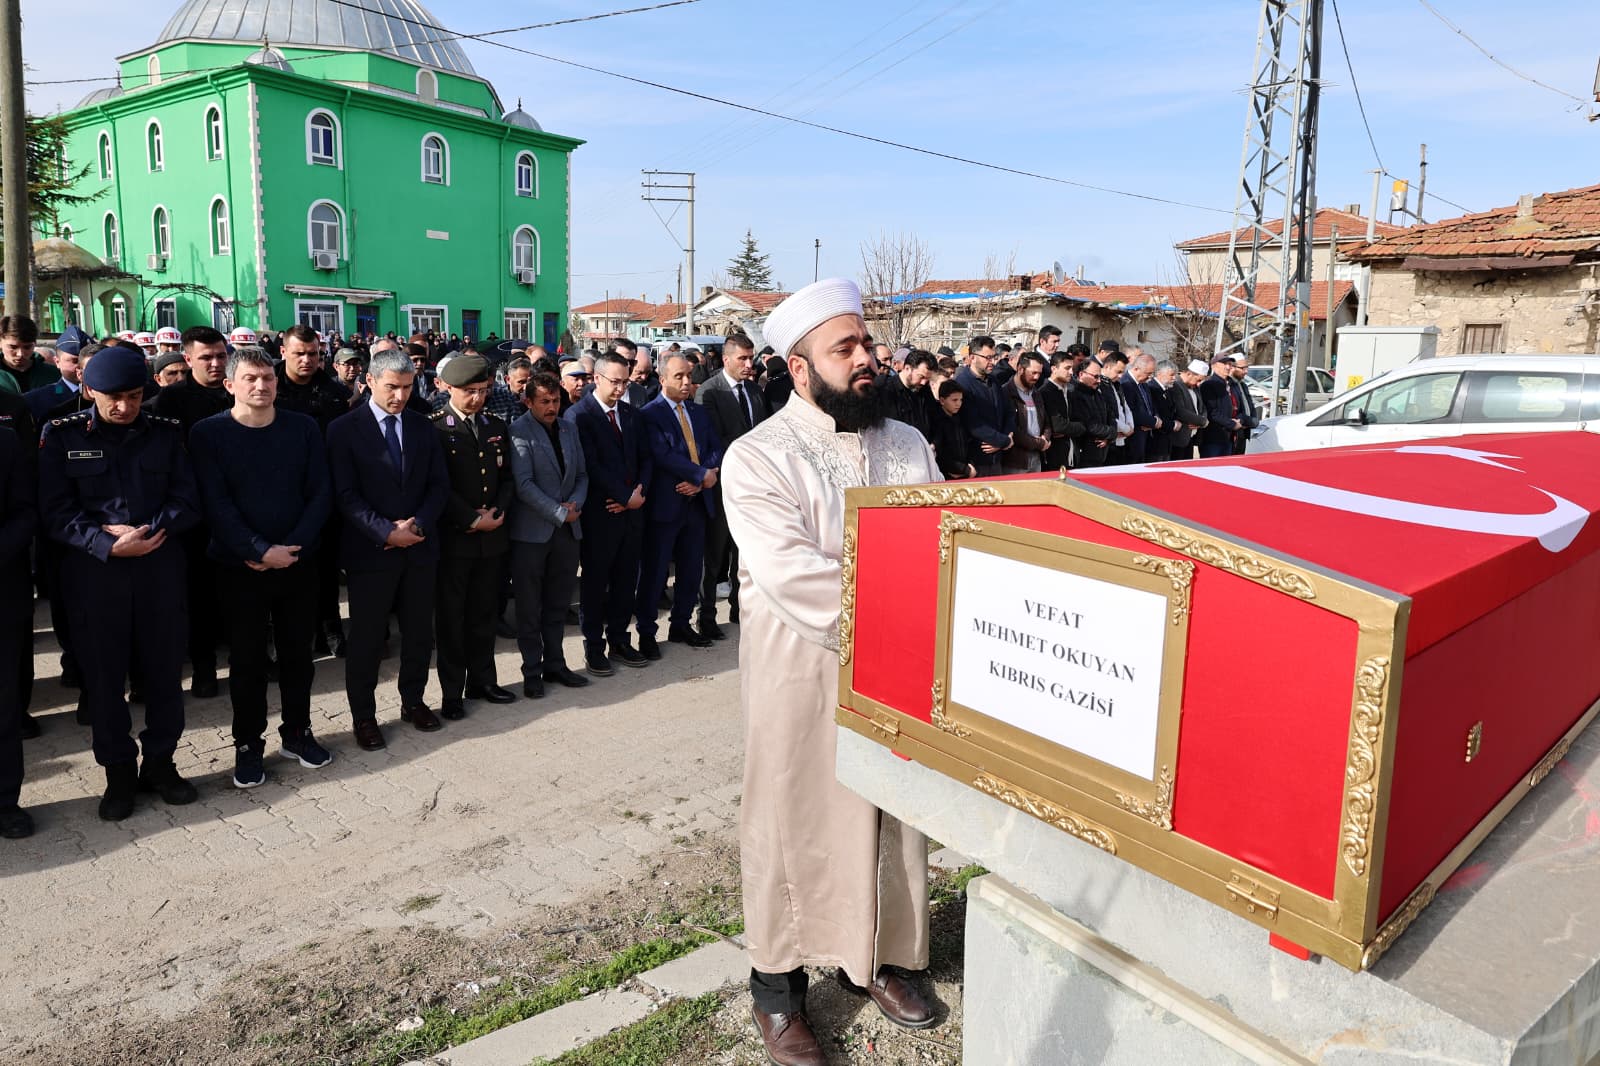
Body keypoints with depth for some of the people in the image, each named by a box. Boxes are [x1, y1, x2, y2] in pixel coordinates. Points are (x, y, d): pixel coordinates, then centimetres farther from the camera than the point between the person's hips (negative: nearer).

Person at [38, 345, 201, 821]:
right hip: (94, 573, -1)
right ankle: (118, 771, 22)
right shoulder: (62, 435, 0)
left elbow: (187, 501, 0)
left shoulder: (167, 433, 4)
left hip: (160, 569, 1)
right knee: (104, 674, 7)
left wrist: (147, 531, -16)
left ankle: (160, 761, 24)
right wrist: (109, 545, -18)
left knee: (164, 668, 8)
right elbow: (57, 512, -5)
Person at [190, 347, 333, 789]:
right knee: (246, 658, 7)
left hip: (298, 562, 2)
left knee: (297, 651, 11)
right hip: (240, 567, -2)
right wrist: (261, 551, -18)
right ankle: (248, 743, 20)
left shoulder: (304, 428, 2)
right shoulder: (208, 433, -4)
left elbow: (321, 492, -1)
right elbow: (215, 503, -11)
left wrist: (293, 547, -12)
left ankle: (297, 731, 27)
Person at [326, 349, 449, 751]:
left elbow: (439, 484, 5)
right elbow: (345, 494, -10)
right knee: (366, 638, 6)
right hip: (370, 550, -4)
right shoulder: (345, 429, -5)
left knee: (420, 633, 13)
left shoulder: (423, 427, 7)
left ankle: (413, 701, 31)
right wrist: (387, 532, -19)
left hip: (420, 547, 4)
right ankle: (363, 715, 20)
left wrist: (418, 525, -11)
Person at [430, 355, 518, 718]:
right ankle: (452, 692, 14)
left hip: (492, 537, 5)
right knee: (451, 617, 5)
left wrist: (499, 512, -5)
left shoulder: (497, 427, 10)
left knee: (484, 614, 13)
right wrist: (473, 520, -15)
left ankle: (482, 680, 25)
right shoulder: (434, 428, -8)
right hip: (452, 538, -5)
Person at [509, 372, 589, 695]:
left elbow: (581, 474, 12)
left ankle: (554, 664, 24)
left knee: (558, 604, 13)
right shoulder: (519, 431, -9)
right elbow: (524, 484, -16)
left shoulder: (569, 427, 10)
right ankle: (532, 671, 15)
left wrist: (575, 504, -6)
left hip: (568, 529, 5)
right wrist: (560, 512, -15)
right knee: (529, 607, 5)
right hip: (532, 531, -5)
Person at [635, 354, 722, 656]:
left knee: (691, 568, 13)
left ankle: (681, 625, 27)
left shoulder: (699, 411, 13)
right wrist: (702, 475, -18)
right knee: (654, 571, 2)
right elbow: (663, 454, -19)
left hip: (697, 500, 6)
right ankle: (646, 632, 14)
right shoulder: (650, 413, -8)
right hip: (665, 503, -6)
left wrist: (698, 481, -10)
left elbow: (716, 449, 6)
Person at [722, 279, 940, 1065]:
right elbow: (798, 579, -22)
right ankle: (778, 983, 27)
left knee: (891, 816, 15)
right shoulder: (759, 457, -11)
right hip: (800, 678, -4)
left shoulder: (907, 446, 5)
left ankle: (876, 955, 37)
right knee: (795, 824, 8)